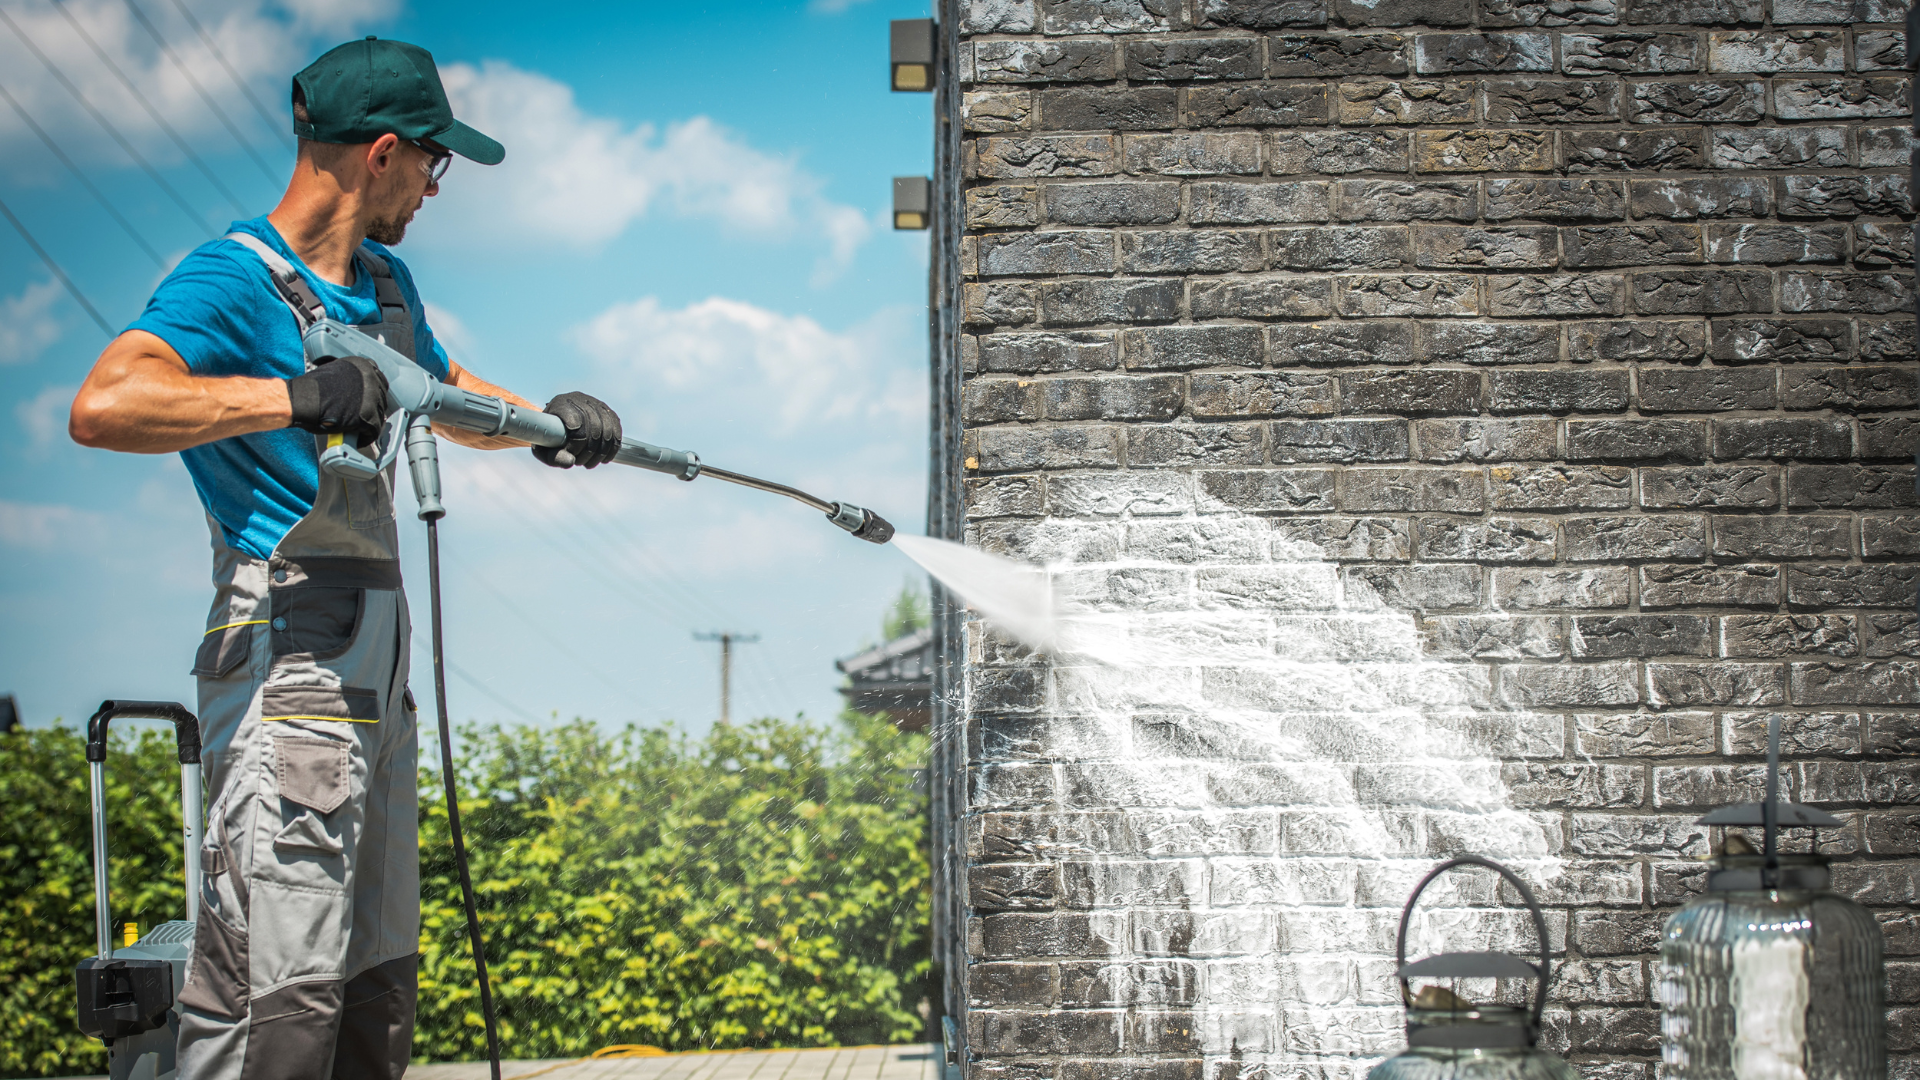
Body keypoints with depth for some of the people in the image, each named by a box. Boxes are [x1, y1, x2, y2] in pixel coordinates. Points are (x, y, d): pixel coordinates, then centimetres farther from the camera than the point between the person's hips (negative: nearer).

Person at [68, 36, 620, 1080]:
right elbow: (103, 407, -30)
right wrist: (299, 395, -30)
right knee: (278, 992, -14)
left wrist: (546, 417, 15)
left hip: (374, 670, 10)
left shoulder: (384, 282, 17)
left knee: (375, 983, 16)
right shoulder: (230, 280, -12)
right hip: (288, 670, -10)